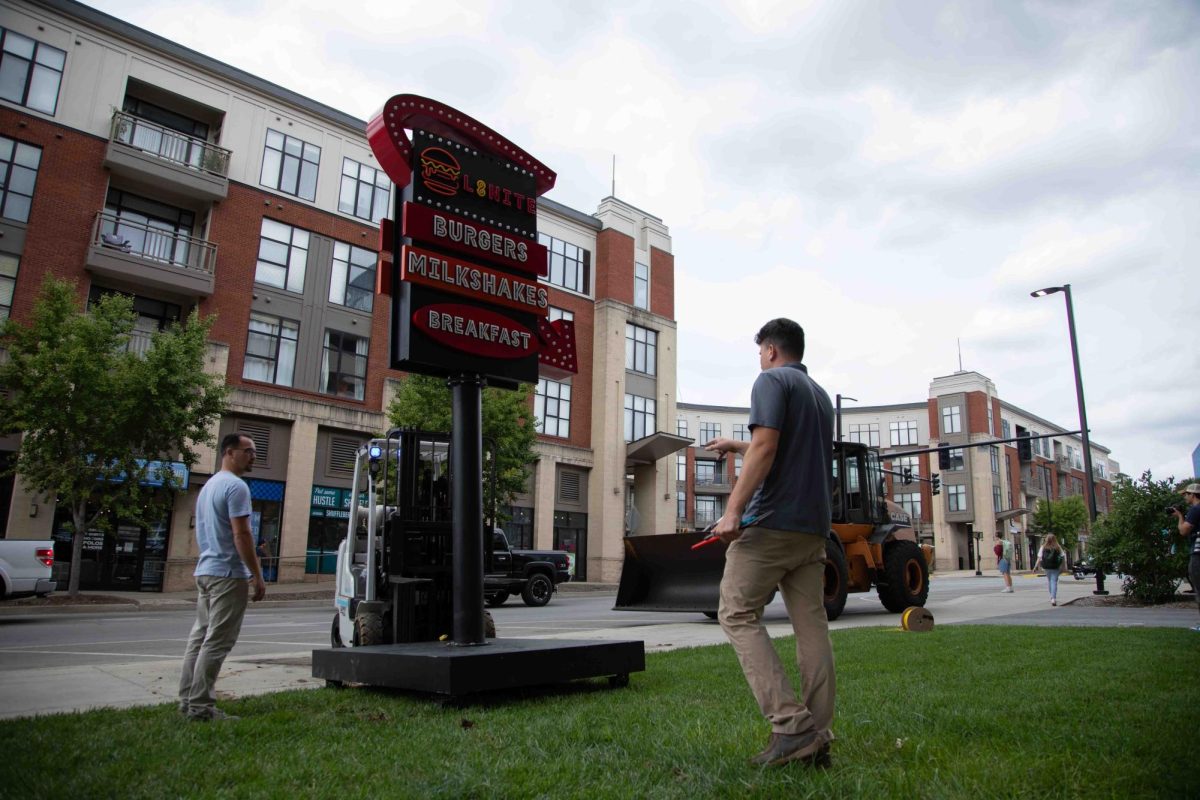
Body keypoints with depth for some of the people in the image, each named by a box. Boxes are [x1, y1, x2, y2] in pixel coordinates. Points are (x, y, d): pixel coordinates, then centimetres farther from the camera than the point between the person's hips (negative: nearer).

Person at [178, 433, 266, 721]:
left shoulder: (209, 485, 18)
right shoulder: (236, 486, -14)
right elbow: (241, 535, -20)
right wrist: (257, 576, -16)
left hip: (205, 570, 10)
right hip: (228, 573, -10)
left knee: (200, 637, 14)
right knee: (216, 642, -6)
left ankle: (188, 699, 19)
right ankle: (200, 705, -3)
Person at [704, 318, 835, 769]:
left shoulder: (772, 380, -5)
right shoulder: (820, 394, 21)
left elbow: (765, 447, -19)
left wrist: (733, 511, -21)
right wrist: (737, 447, 40)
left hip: (773, 521, -8)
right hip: (814, 526, 8)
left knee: (737, 615, -2)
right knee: (811, 625, 7)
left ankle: (791, 725, -10)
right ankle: (817, 740, 8)